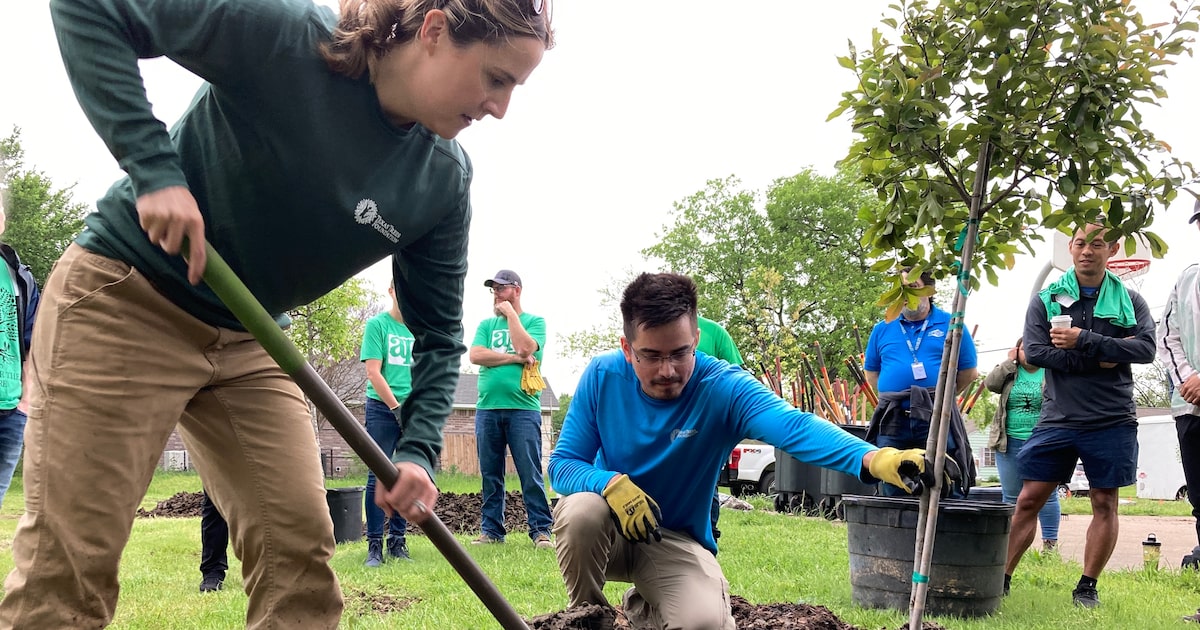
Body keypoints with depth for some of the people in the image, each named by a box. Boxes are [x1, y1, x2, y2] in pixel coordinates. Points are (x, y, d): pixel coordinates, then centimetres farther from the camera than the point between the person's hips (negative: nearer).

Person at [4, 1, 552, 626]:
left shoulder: (445, 181, -7)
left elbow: (439, 333, 2)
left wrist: (418, 451, -13)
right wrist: (153, 166, -29)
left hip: (250, 344, 6)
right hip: (124, 303, -5)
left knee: (301, 548, 0)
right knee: (69, 562, -6)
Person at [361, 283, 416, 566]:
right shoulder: (377, 324, 0)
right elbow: (373, 373, -7)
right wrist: (397, 407, -10)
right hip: (382, 408, -4)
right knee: (378, 478, -4)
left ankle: (397, 540, 14)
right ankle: (374, 545, 0)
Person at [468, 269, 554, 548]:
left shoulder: (534, 321, 7)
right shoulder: (486, 324, 16)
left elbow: (525, 347, -13)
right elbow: (475, 355, -1)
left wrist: (510, 313, -2)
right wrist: (515, 359, -7)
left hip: (523, 409, -4)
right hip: (487, 409, 4)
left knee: (531, 475, -5)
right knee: (490, 475, 6)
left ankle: (540, 530, -2)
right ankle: (491, 530, 13)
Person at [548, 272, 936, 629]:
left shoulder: (723, 388, -20)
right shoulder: (602, 377, -13)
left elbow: (794, 427, -38)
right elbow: (562, 464, -9)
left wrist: (875, 459, -57)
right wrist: (611, 482, -33)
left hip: (678, 541, 0)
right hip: (612, 531, 1)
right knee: (581, 511, -33)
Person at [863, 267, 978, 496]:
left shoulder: (951, 325, 3)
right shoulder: (882, 329, 10)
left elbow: (968, 373, 8)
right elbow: (871, 374, 19)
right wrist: (894, 396, 11)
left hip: (937, 420, -3)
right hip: (892, 422, 3)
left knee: (947, 493, -2)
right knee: (891, 493, 11)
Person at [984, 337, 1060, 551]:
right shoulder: (1008, 372, 9)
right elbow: (990, 383, -8)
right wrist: (1010, 361, -4)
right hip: (1010, 443, 2)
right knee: (1010, 495, 6)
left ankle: (1050, 542, 6)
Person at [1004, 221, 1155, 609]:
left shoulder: (1129, 301, 6)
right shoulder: (1046, 299, 3)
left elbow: (1146, 348, -10)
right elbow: (1035, 352, -9)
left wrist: (1084, 340, -19)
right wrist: (1101, 360, -14)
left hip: (1111, 423, 1)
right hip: (1058, 419, 0)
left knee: (1104, 504, 6)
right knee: (1029, 500, 0)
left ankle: (1087, 586, 18)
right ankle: (1001, 577, 6)